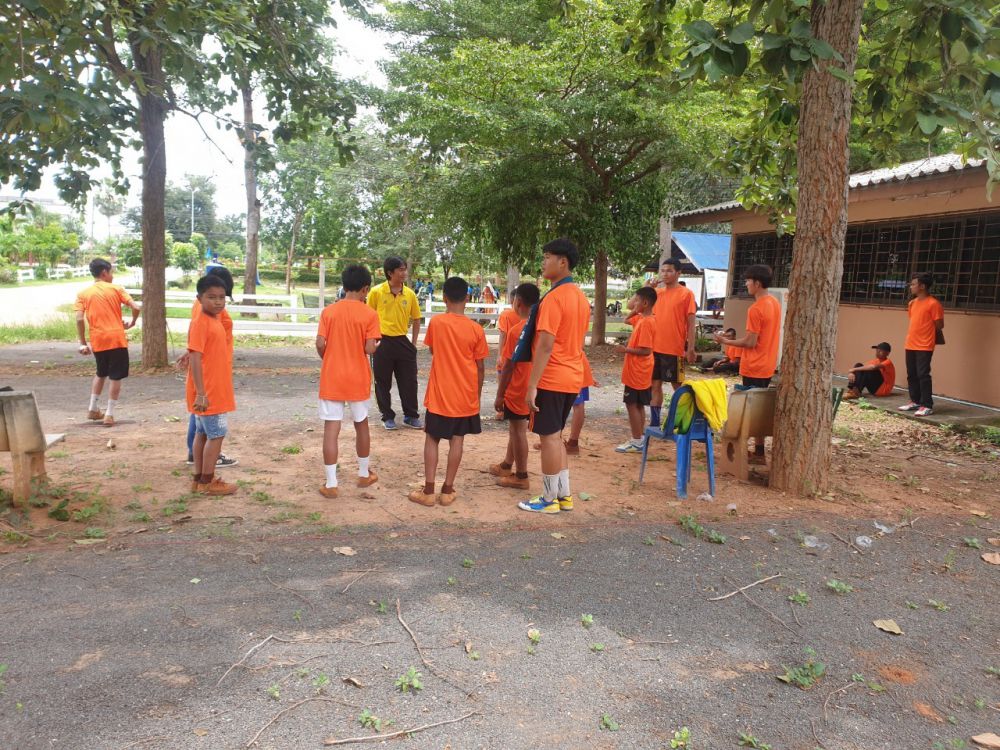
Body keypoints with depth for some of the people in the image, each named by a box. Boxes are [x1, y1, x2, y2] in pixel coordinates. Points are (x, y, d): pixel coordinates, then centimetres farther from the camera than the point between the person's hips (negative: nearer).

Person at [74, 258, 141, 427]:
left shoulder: (83, 294, 7)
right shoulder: (115, 289, 2)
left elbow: (80, 319, -4)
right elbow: (136, 308, -7)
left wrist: (83, 343, 2)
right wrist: (132, 323, 12)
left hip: (98, 341, 3)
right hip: (117, 339, -3)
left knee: (101, 374, 24)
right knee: (116, 377, 4)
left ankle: (93, 409, 25)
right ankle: (109, 414, 1)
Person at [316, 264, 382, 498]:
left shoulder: (328, 311, -2)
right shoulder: (369, 314, -8)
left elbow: (320, 344, -7)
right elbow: (369, 349, -13)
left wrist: (330, 360, 12)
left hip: (331, 379, 1)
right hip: (357, 379, -1)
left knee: (331, 429, 2)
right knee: (361, 425, 18)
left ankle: (331, 484, 4)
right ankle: (364, 474, 32)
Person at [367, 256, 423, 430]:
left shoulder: (410, 294, 2)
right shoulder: (376, 292, -6)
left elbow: (416, 319, 11)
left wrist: (413, 343, 7)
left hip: (403, 342, 3)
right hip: (382, 342, -2)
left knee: (409, 381, 6)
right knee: (383, 382, 6)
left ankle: (411, 416, 21)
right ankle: (388, 417, 20)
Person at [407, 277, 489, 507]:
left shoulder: (436, 322, -8)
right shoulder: (476, 329, -7)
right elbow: (480, 367, -1)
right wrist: (477, 394, 11)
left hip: (440, 394, -1)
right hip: (466, 396, 1)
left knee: (432, 439, 9)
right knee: (457, 440, 8)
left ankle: (428, 491, 8)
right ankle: (447, 490, 12)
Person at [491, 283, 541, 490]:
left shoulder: (516, 330, -19)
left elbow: (508, 366, -18)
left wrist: (499, 395, -10)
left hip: (517, 389, -8)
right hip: (531, 388, 8)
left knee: (518, 430, 2)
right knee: (515, 427, 21)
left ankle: (521, 477, 11)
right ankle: (507, 465, 35)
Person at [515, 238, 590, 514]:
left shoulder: (554, 297, -17)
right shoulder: (580, 297, 12)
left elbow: (545, 345, -21)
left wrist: (532, 385, -19)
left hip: (552, 379, -9)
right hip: (572, 377, 9)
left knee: (549, 437, 1)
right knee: (556, 436, 17)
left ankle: (549, 499, 11)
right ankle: (564, 495, 22)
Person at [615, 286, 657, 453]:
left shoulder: (646, 322, -21)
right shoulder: (642, 318, 8)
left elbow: (646, 350, -25)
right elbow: (627, 320, 26)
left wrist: (626, 350, -18)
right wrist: (634, 310, 9)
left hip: (637, 372, -10)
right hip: (639, 372, 10)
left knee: (632, 405, -3)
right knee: (638, 405, 14)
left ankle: (637, 442, 2)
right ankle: (638, 439, 21)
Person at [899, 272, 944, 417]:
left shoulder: (933, 304, -12)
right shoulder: (912, 303, 11)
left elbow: (939, 326, -8)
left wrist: (926, 333, 4)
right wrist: (914, 335, 11)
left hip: (924, 346, -8)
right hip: (910, 345, 8)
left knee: (923, 375, -8)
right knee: (911, 375, 12)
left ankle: (927, 406, -3)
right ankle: (915, 401, 23)